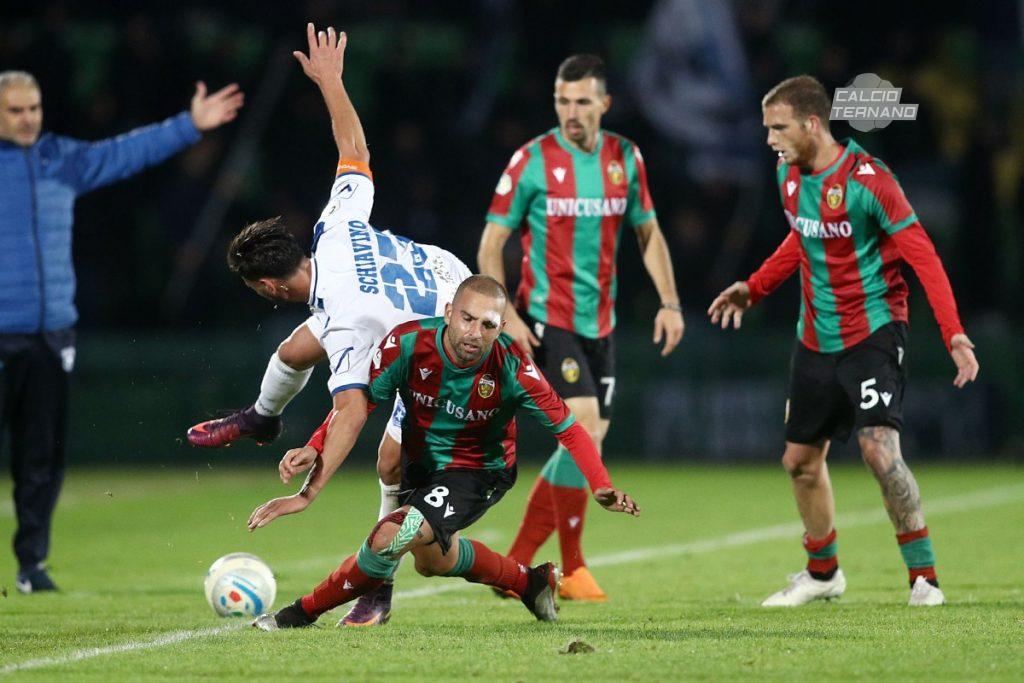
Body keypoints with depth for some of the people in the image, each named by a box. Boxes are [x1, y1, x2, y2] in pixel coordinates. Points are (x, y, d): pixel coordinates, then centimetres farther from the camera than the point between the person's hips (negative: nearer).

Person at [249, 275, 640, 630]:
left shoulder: (512, 369, -29)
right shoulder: (407, 344, -26)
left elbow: (568, 430, -20)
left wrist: (601, 487, -33)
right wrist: (315, 451, -36)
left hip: (477, 472, -5)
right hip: (418, 463, 5)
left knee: (392, 536, -25)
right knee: (433, 560, 25)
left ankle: (303, 613, -4)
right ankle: (532, 583, 49)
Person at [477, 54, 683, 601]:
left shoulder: (625, 159, 5)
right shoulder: (532, 161, -8)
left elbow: (648, 232, 16)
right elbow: (492, 242, -5)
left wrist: (669, 302, 5)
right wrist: (506, 315, -15)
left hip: (600, 323, 6)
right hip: (548, 319, -6)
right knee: (585, 432, -17)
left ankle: (516, 565, 13)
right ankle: (572, 569, -6)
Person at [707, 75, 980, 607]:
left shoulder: (867, 179, -18)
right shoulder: (789, 176, 4)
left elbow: (922, 256, -18)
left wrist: (955, 335, -26)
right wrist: (753, 288, 21)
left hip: (872, 333, -7)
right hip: (815, 339, 7)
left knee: (879, 449, -22)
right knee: (800, 459, 13)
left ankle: (924, 577, -12)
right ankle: (822, 573, 33)